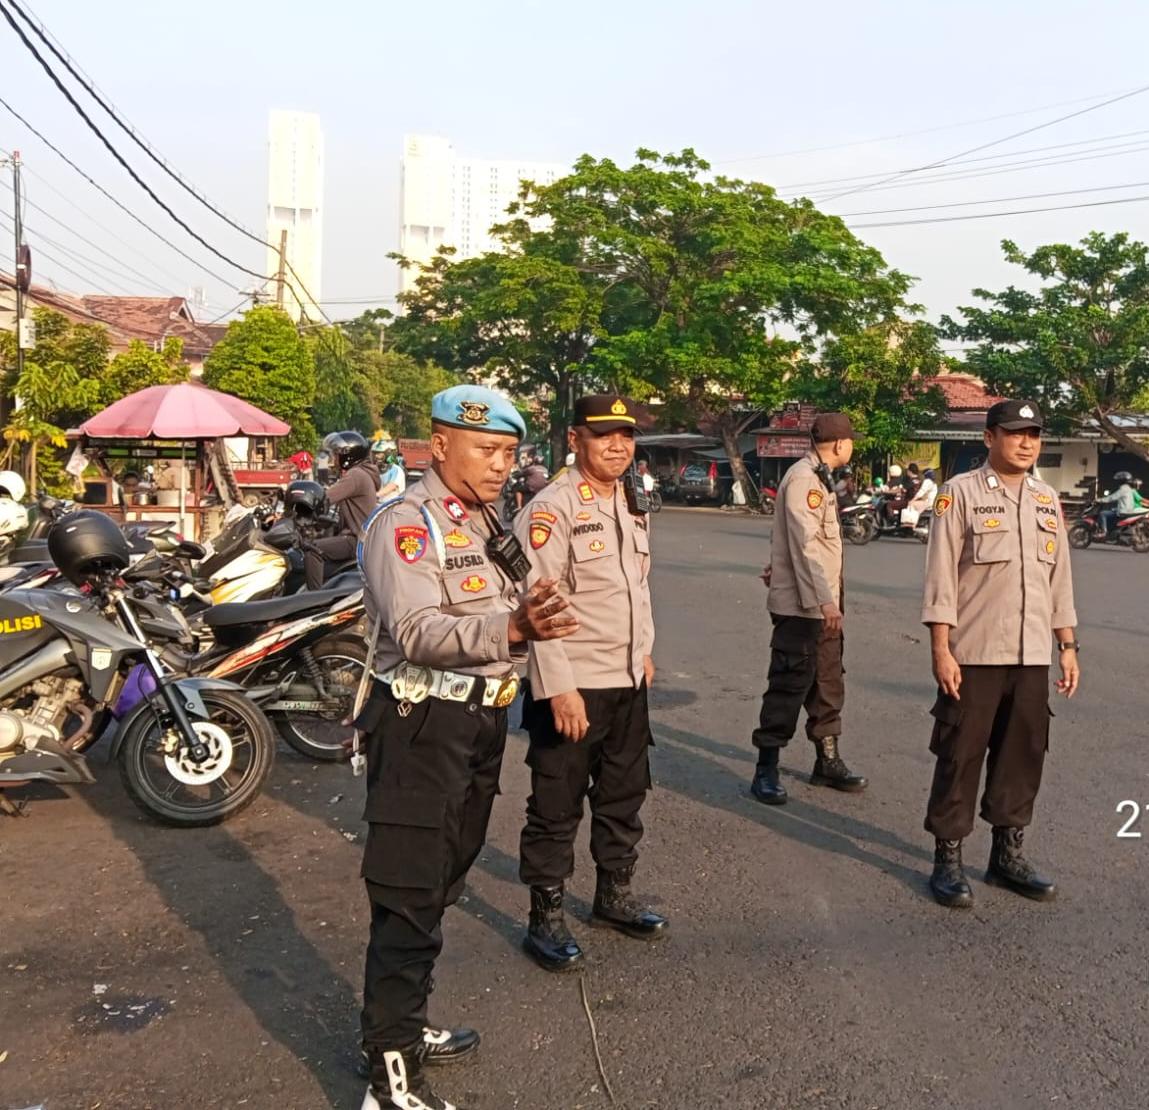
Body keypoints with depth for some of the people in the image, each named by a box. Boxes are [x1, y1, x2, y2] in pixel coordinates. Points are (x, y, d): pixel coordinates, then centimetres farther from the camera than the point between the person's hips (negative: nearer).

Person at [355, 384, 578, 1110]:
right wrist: (512, 626, -43)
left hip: (482, 722, 9)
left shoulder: (484, 525, 13)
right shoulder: (405, 524, -16)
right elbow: (418, 632, -31)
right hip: (425, 726, -9)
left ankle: (404, 1025, 34)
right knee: (409, 900, -6)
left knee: (439, 887, 19)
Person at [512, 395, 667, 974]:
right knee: (556, 807, 4)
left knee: (624, 794, 20)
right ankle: (545, 918, 18)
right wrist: (559, 688, -23)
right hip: (570, 687, -8)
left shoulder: (630, 507, 11)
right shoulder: (552, 509, -15)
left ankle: (614, 894, 38)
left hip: (628, 683, 8)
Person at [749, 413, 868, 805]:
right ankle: (766, 771, 3)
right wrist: (825, 599, -26)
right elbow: (805, 544, -23)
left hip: (823, 604, 10)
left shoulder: (818, 478, 17)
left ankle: (827, 762, 26)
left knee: (828, 684, 15)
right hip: (802, 604, -10)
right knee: (790, 685, -5)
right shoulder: (803, 478, -16)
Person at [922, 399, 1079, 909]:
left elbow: (1059, 576, 16)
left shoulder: (1046, 500, 13)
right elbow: (941, 573, -9)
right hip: (975, 654, -5)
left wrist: (1067, 645, 13)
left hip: (1031, 656, 6)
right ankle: (948, 859, 12)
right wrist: (941, 649, -13)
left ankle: (1008, 854, 25)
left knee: (1022, 755, 11)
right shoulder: (961, 492, -5)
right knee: (960, 757, 1)